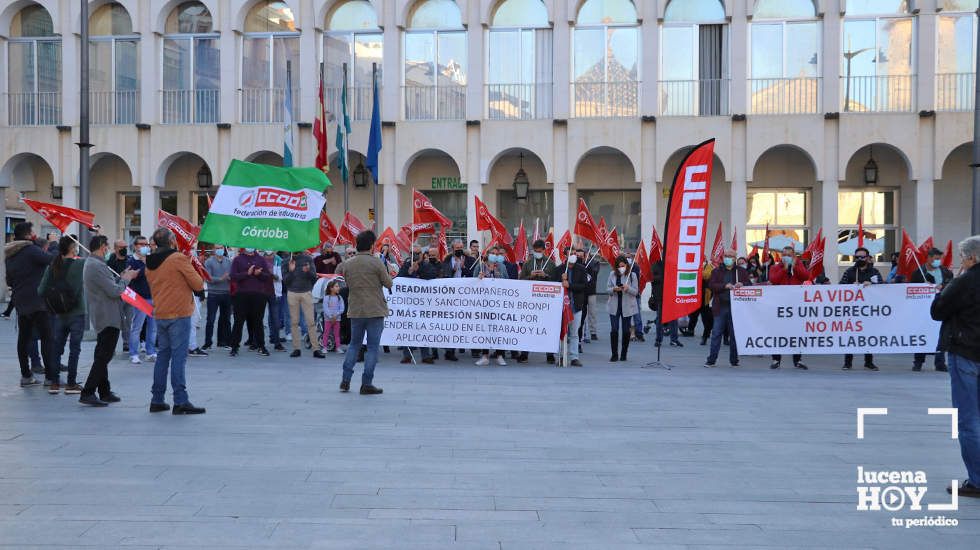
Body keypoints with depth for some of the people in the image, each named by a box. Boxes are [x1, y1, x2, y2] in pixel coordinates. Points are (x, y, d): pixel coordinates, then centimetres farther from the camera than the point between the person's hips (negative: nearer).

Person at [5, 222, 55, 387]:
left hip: (20, 302, 8)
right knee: (47, 338, -3)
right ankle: (51, 376, -4)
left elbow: (9, 280, 21)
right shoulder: (31, 250, -15)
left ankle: (25, 375, 15)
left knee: (24, 338, 11)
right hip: (38, 302, -8)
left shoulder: (9, 255, 12)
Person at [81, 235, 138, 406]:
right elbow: (114, 291, -20)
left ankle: (104, 392, 23)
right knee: (103, 357, -8)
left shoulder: (91, 263, 14)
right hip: (108, 318, -11)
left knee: (102, 356, 15)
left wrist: (121, 277, 13)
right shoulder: (97, 266, -19)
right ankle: (87, 393, -8)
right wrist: (126, 279, -5)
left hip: (101, 317, 11)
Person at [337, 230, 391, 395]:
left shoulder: (347, 264, 2)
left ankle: (345, 380, 15)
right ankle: (366, 384, 2)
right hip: (375, 310, -4)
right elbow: (388, 283, -5)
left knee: (354, 344, 18)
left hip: (355, 310, 5)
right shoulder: (376, 262, -12)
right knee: (372, 347, 3)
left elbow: (347, 284, 12)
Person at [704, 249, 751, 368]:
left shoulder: (741, 272, 11)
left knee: (734, 334, 5)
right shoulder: (717, 271, 9)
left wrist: (742, 284, -16)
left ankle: (734, 360, 13)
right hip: (720, 307, -1)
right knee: (716, 334, -2)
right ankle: (711, 359, 2)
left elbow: (749, 284, 6)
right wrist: (725, 286, -19)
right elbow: (711, 285, -5)